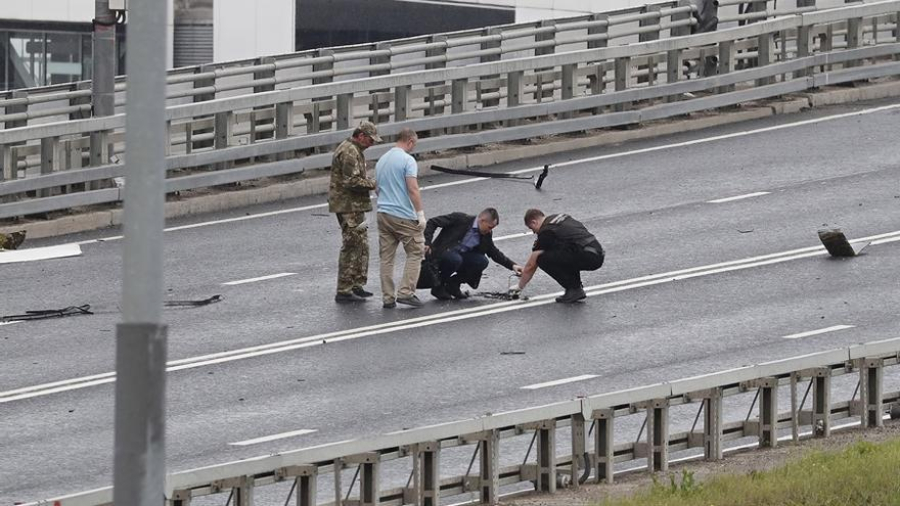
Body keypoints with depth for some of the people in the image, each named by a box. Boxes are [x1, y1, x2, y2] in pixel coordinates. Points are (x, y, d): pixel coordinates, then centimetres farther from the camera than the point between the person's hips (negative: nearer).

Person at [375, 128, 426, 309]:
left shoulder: (381, 161, 14)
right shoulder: (407, 160, -10)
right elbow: (413, 189, -18)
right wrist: (420, 213, -15)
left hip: (383, 213, 7)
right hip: (404, 216, -7)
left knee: (386, 257, 8)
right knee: (415, 253, 3)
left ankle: (388, 297, 7)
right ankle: (405, 292, -7)